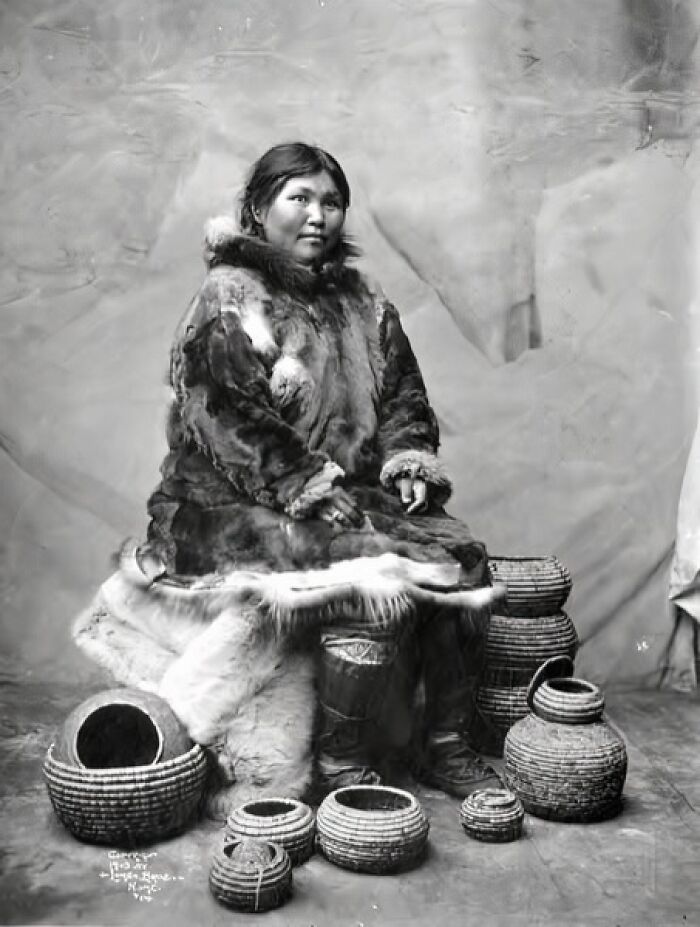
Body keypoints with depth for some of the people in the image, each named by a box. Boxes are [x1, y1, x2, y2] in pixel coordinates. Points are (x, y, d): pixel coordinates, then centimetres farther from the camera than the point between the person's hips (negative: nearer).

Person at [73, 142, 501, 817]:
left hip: (351, 492, 7)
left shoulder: (360, 302, 15)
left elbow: (404, 395, 18)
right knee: (375, 578, -28)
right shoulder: (229, 300, -5)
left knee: (461, 556, -11)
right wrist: (310, 490, -21)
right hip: (234, 508, -7)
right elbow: (227, 421, -15)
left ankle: (448, 747, -1)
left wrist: (409, 458, -2)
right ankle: (341, 764, -12)